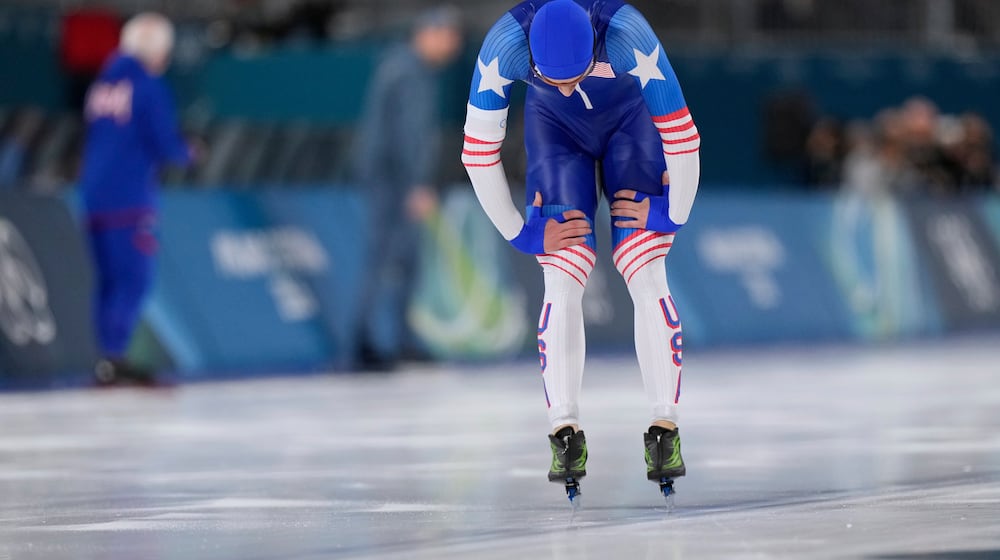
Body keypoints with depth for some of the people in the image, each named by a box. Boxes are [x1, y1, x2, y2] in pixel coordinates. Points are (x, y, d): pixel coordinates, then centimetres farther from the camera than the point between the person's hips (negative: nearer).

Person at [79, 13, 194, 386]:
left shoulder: (101, 85, 14)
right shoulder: (149, 86, -8)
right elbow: (165, 143, -12)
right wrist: (187, 153, 10)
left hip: (94, 191, 7)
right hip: (130, 197, -7)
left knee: (109, 279, 10)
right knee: (133, 280, -8)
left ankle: (108, 359, 9)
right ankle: (113, 359, -17)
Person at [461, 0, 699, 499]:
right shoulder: (504, 45, -36)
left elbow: (682, 135, -27)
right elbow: (478, 152, -22)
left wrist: (673, 214, -16)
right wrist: (520, 233, -16)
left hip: (629, 119, -1)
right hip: (554, 126, 1)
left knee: (646, 278, -12)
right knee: (563, 281, -13)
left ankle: (666, 432, -7)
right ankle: (565, 434, -8)